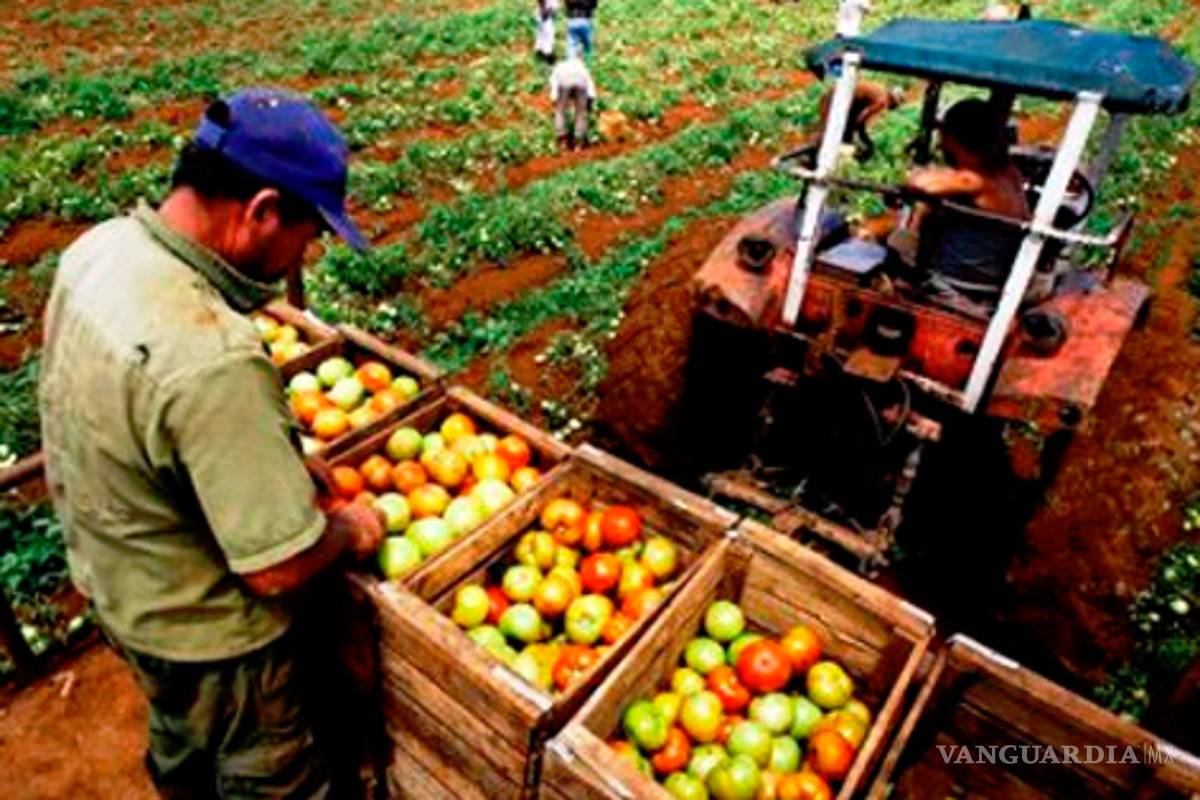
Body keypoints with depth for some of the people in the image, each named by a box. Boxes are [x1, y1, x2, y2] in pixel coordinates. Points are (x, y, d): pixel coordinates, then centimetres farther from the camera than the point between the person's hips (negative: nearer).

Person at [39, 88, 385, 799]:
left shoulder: (100, 245, -12)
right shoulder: (212, 361, -40)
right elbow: (280, 568, -32)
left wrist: (278, 454, 3)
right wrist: (350, 528, -12)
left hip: (115, 581, 8)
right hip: (203, 632, -8)